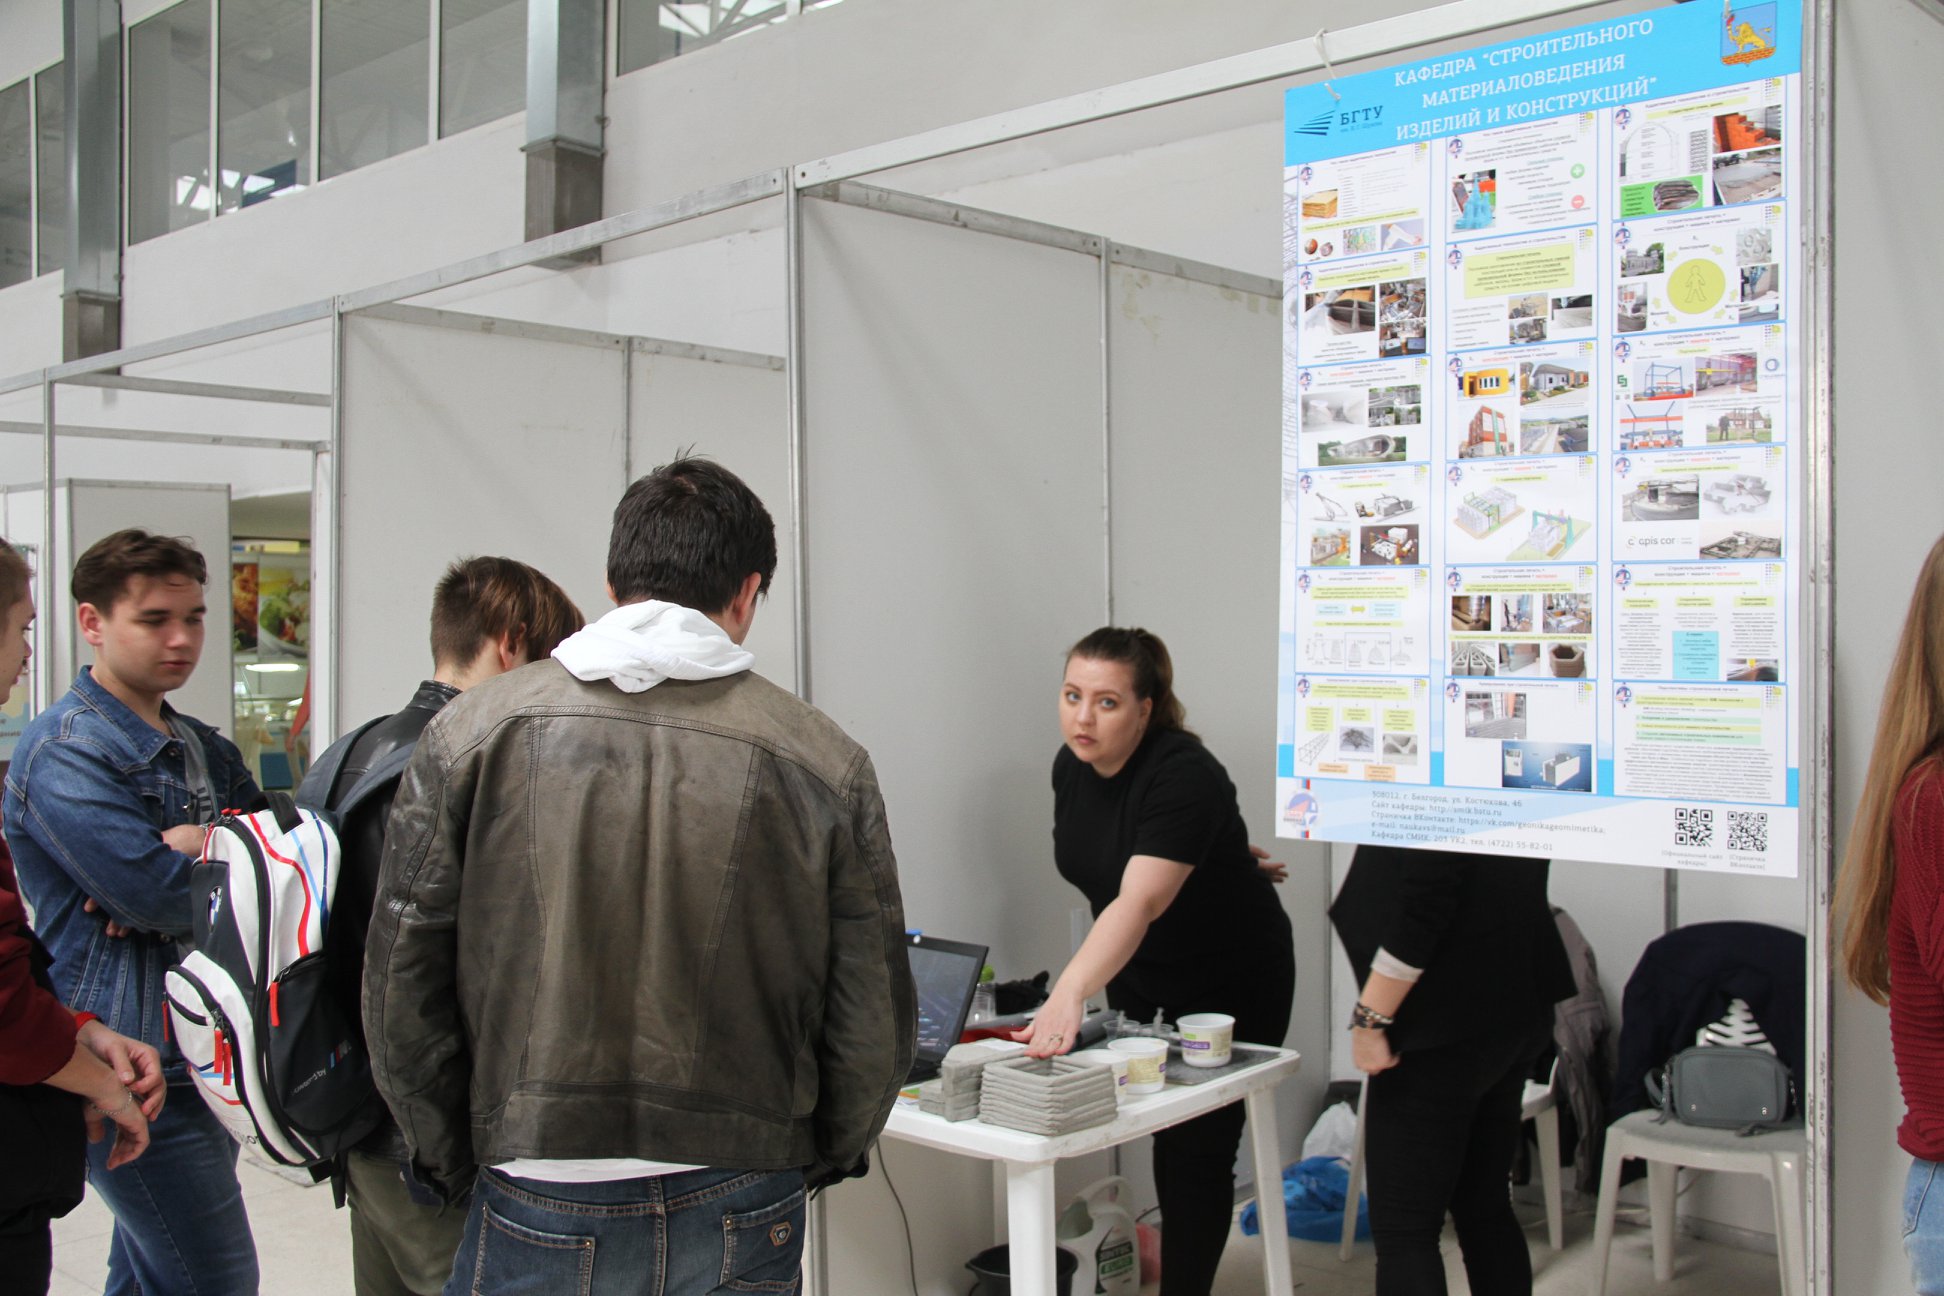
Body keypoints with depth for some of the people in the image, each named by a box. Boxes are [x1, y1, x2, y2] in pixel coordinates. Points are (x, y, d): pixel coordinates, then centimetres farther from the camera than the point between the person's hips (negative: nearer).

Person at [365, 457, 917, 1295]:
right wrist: (816, 1159, 16)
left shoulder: (473, 731, -5)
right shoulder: (824, 761, -5)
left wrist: (455, 1164, 12)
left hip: (540, 1217, 0)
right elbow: (874, 1023, -2)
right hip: (743, 1222, 1)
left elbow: (403, 988, -1)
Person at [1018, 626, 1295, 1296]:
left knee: (1196, 1147, -5)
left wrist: (1069, 993, -54)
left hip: (1230, 982, -6)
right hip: (1136, 974, 6)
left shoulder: (1184, 777, -30)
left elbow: (1138, 903, -43)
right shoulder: (1071, 766, -7)